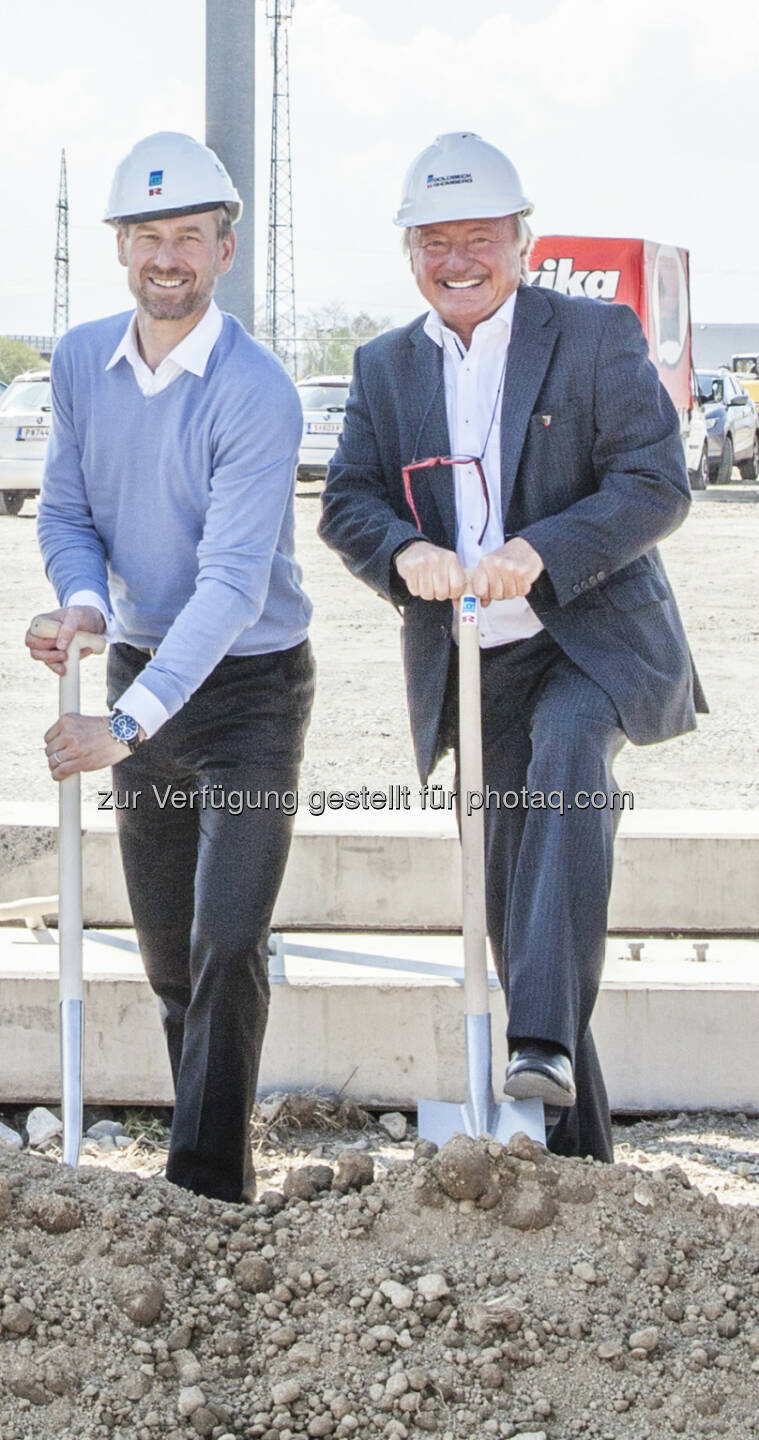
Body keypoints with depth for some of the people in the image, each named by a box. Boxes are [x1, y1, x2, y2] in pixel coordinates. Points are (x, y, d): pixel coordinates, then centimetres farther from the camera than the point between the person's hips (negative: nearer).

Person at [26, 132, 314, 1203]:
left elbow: (233, 582, -28)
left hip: (249, 684, -6)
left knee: (227, 946, -13)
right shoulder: (81, 361, -2)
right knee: (166, 953, 14)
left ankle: (208, 1190, -6)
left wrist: (127, 724, -36)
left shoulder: (256, 393, -21)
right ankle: (216, 1151, 29)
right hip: (140, 668, 6)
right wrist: (83, 603, -16)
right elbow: (66, 509, 7)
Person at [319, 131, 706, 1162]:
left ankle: (547, 1040, -41)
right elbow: (348, 499, 5)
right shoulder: (385, 367, 11)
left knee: (566, 752, -37)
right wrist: (403, 551, -19)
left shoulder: (597, 338, -2)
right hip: (473, 665, 5)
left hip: (594, 644, -4)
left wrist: (541, 552, -26)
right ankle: (575, 1150, 17)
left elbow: (656, 485, -11)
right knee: (511, 906, 5)